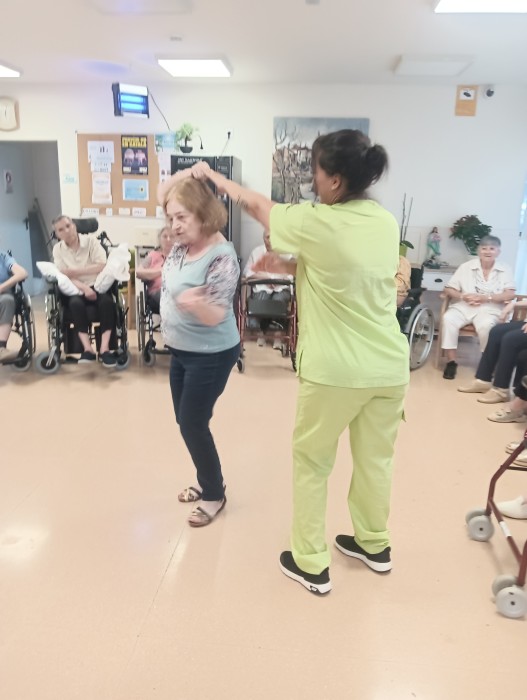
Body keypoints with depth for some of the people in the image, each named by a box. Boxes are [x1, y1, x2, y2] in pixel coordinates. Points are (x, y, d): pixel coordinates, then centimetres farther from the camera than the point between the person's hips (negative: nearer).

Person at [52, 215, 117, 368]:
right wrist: (84, 288, -21)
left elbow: (102, 266, -8)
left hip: (97, 286, 0)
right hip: (74, 290, 0)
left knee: (107, 301, -33)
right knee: (75, 303, -34)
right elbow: (64, 276, -4)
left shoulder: (91, 240, 3)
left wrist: (75, 271, -11)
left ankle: (104, 349, -33)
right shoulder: (58, 249, 6)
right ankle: (87, 349, -35)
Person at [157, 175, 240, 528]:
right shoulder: (183, 242, 0)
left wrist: (194, 302, -49)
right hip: (181, 350, 9)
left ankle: (215, 493, 19)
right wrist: (185, 175, -7)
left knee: (193, 424, -1)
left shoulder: (221, 257, -24)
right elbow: (162, 194, 11)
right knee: (185, 421, 17)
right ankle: (206, 481, 35)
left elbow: (217, 315, -28)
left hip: (210, 355, -9)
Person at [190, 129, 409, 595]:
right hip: (388, 366, 6)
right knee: (375, 458, 22)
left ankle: (311, 565, 25)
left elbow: (257, 205, 3)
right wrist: (289, 266, 12)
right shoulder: (387, 222, 3)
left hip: (336, 370, -6)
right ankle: (374, 545, 42)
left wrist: (214, 176, 19)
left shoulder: (316, 223, -14)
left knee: (312, 461, 14)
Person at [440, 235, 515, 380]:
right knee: (448, 319, -30)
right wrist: (463, 296, -14)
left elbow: (510, 294, -5)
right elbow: (448, 290, 5)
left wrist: (485, 298, -16)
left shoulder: (505, 270, 8)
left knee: (486, 325, -36)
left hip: (489, 309, -1)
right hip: (463, 306, 2)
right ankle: (451, 362, -22)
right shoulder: (466, 267, 9)